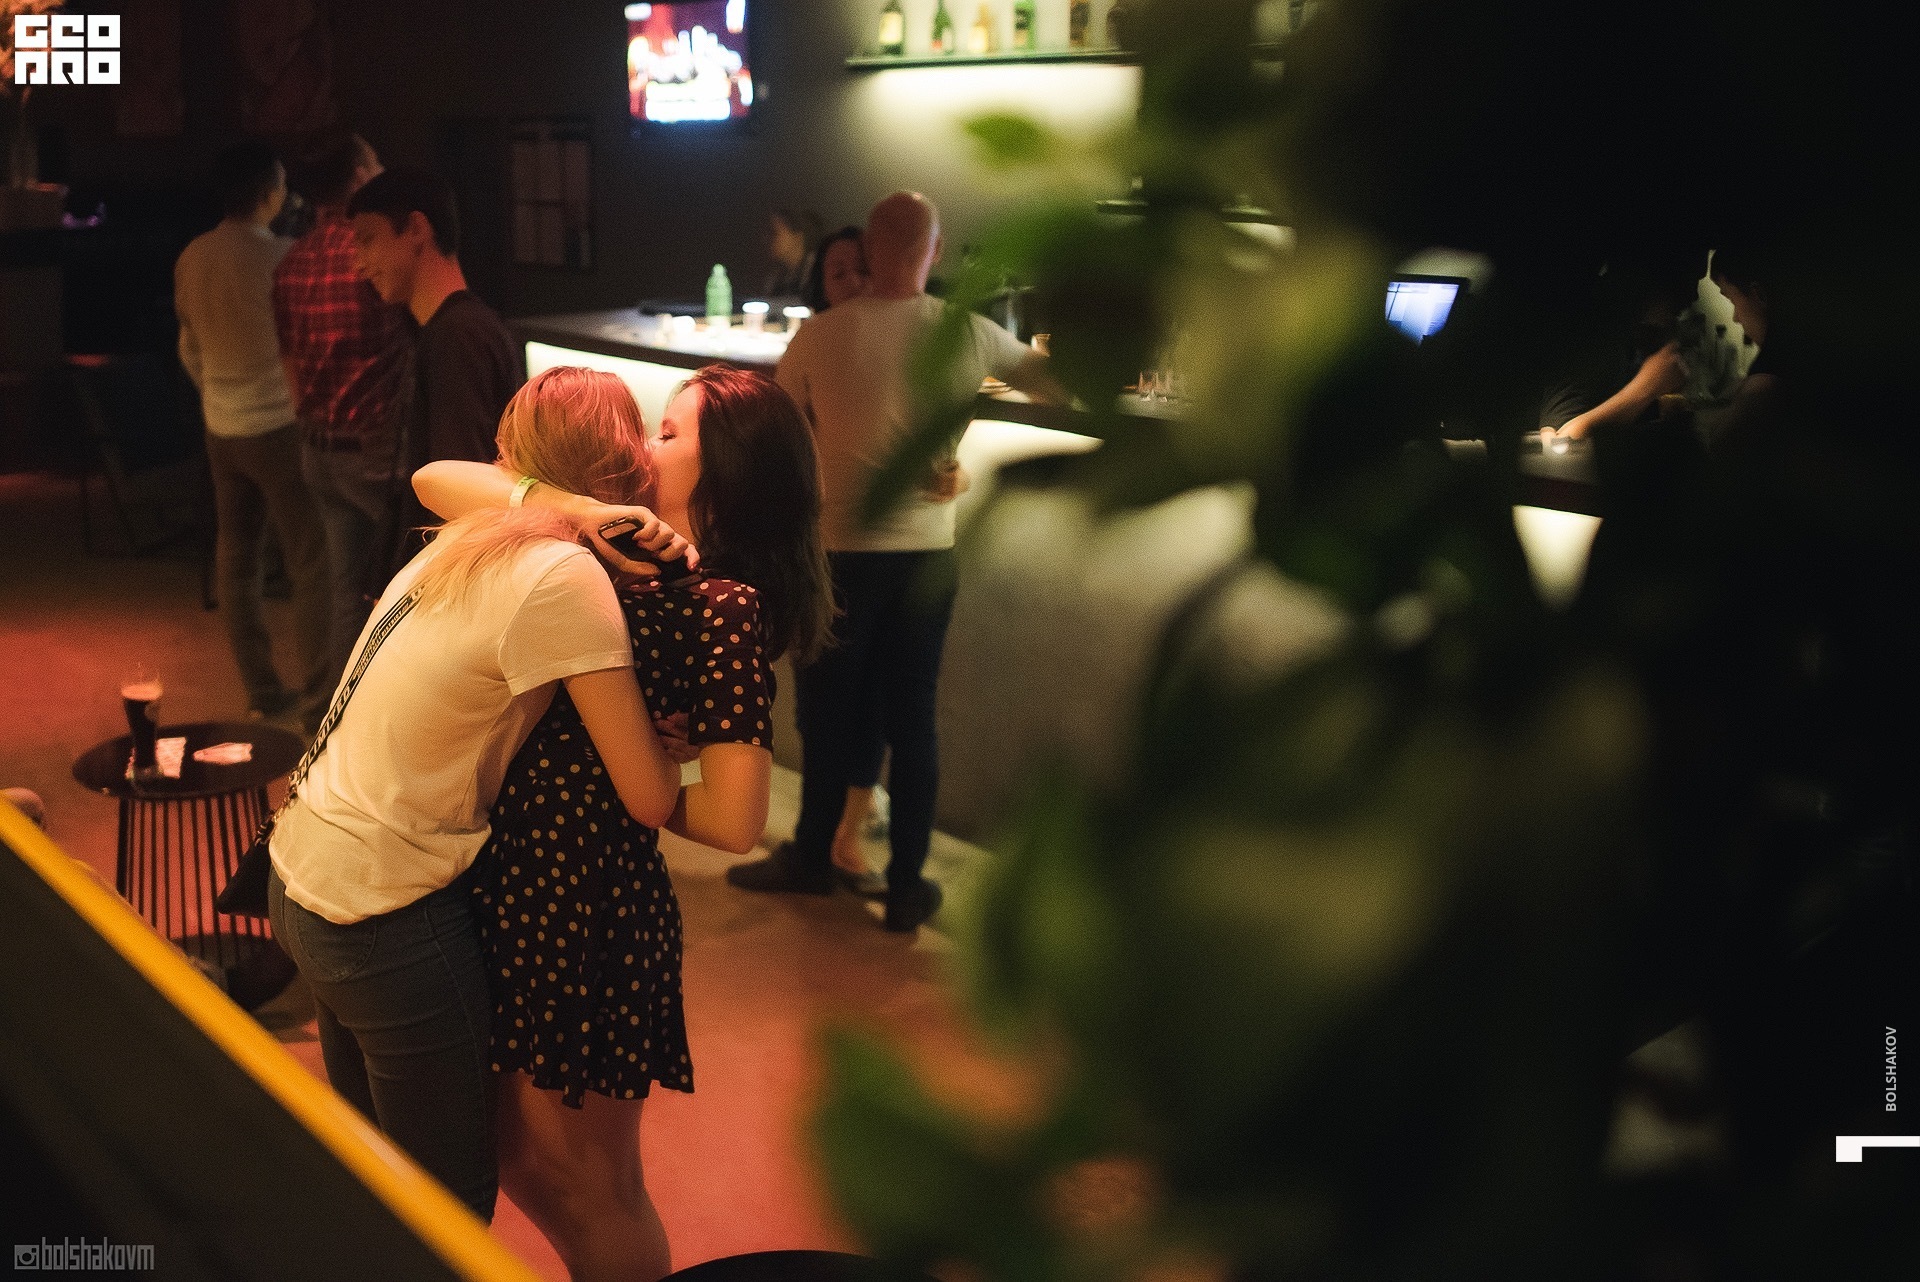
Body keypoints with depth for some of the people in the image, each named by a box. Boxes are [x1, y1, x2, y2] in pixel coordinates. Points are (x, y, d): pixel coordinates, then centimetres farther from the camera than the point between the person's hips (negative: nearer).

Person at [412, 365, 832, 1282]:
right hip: (510, 885, 8)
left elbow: (733, 821, -24)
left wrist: (619, 786, -6)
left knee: (588, 1183, 14)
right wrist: (557, 502, -16)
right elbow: (434, 481, 1)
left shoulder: (724, 606, -17)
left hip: (588, 908, -7)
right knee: (518, 1155, 24)